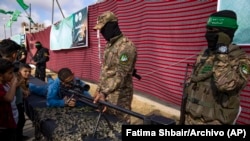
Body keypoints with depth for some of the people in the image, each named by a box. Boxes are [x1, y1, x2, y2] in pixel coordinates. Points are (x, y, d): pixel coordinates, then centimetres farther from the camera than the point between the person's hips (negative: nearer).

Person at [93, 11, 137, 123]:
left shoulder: (126, 46, -19)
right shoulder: (109, 45, 11)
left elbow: (120, 75, -23)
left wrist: (103, 92, -23)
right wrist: (99, 89, 11)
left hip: (119, 97, -9)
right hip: (106, 92, 9)